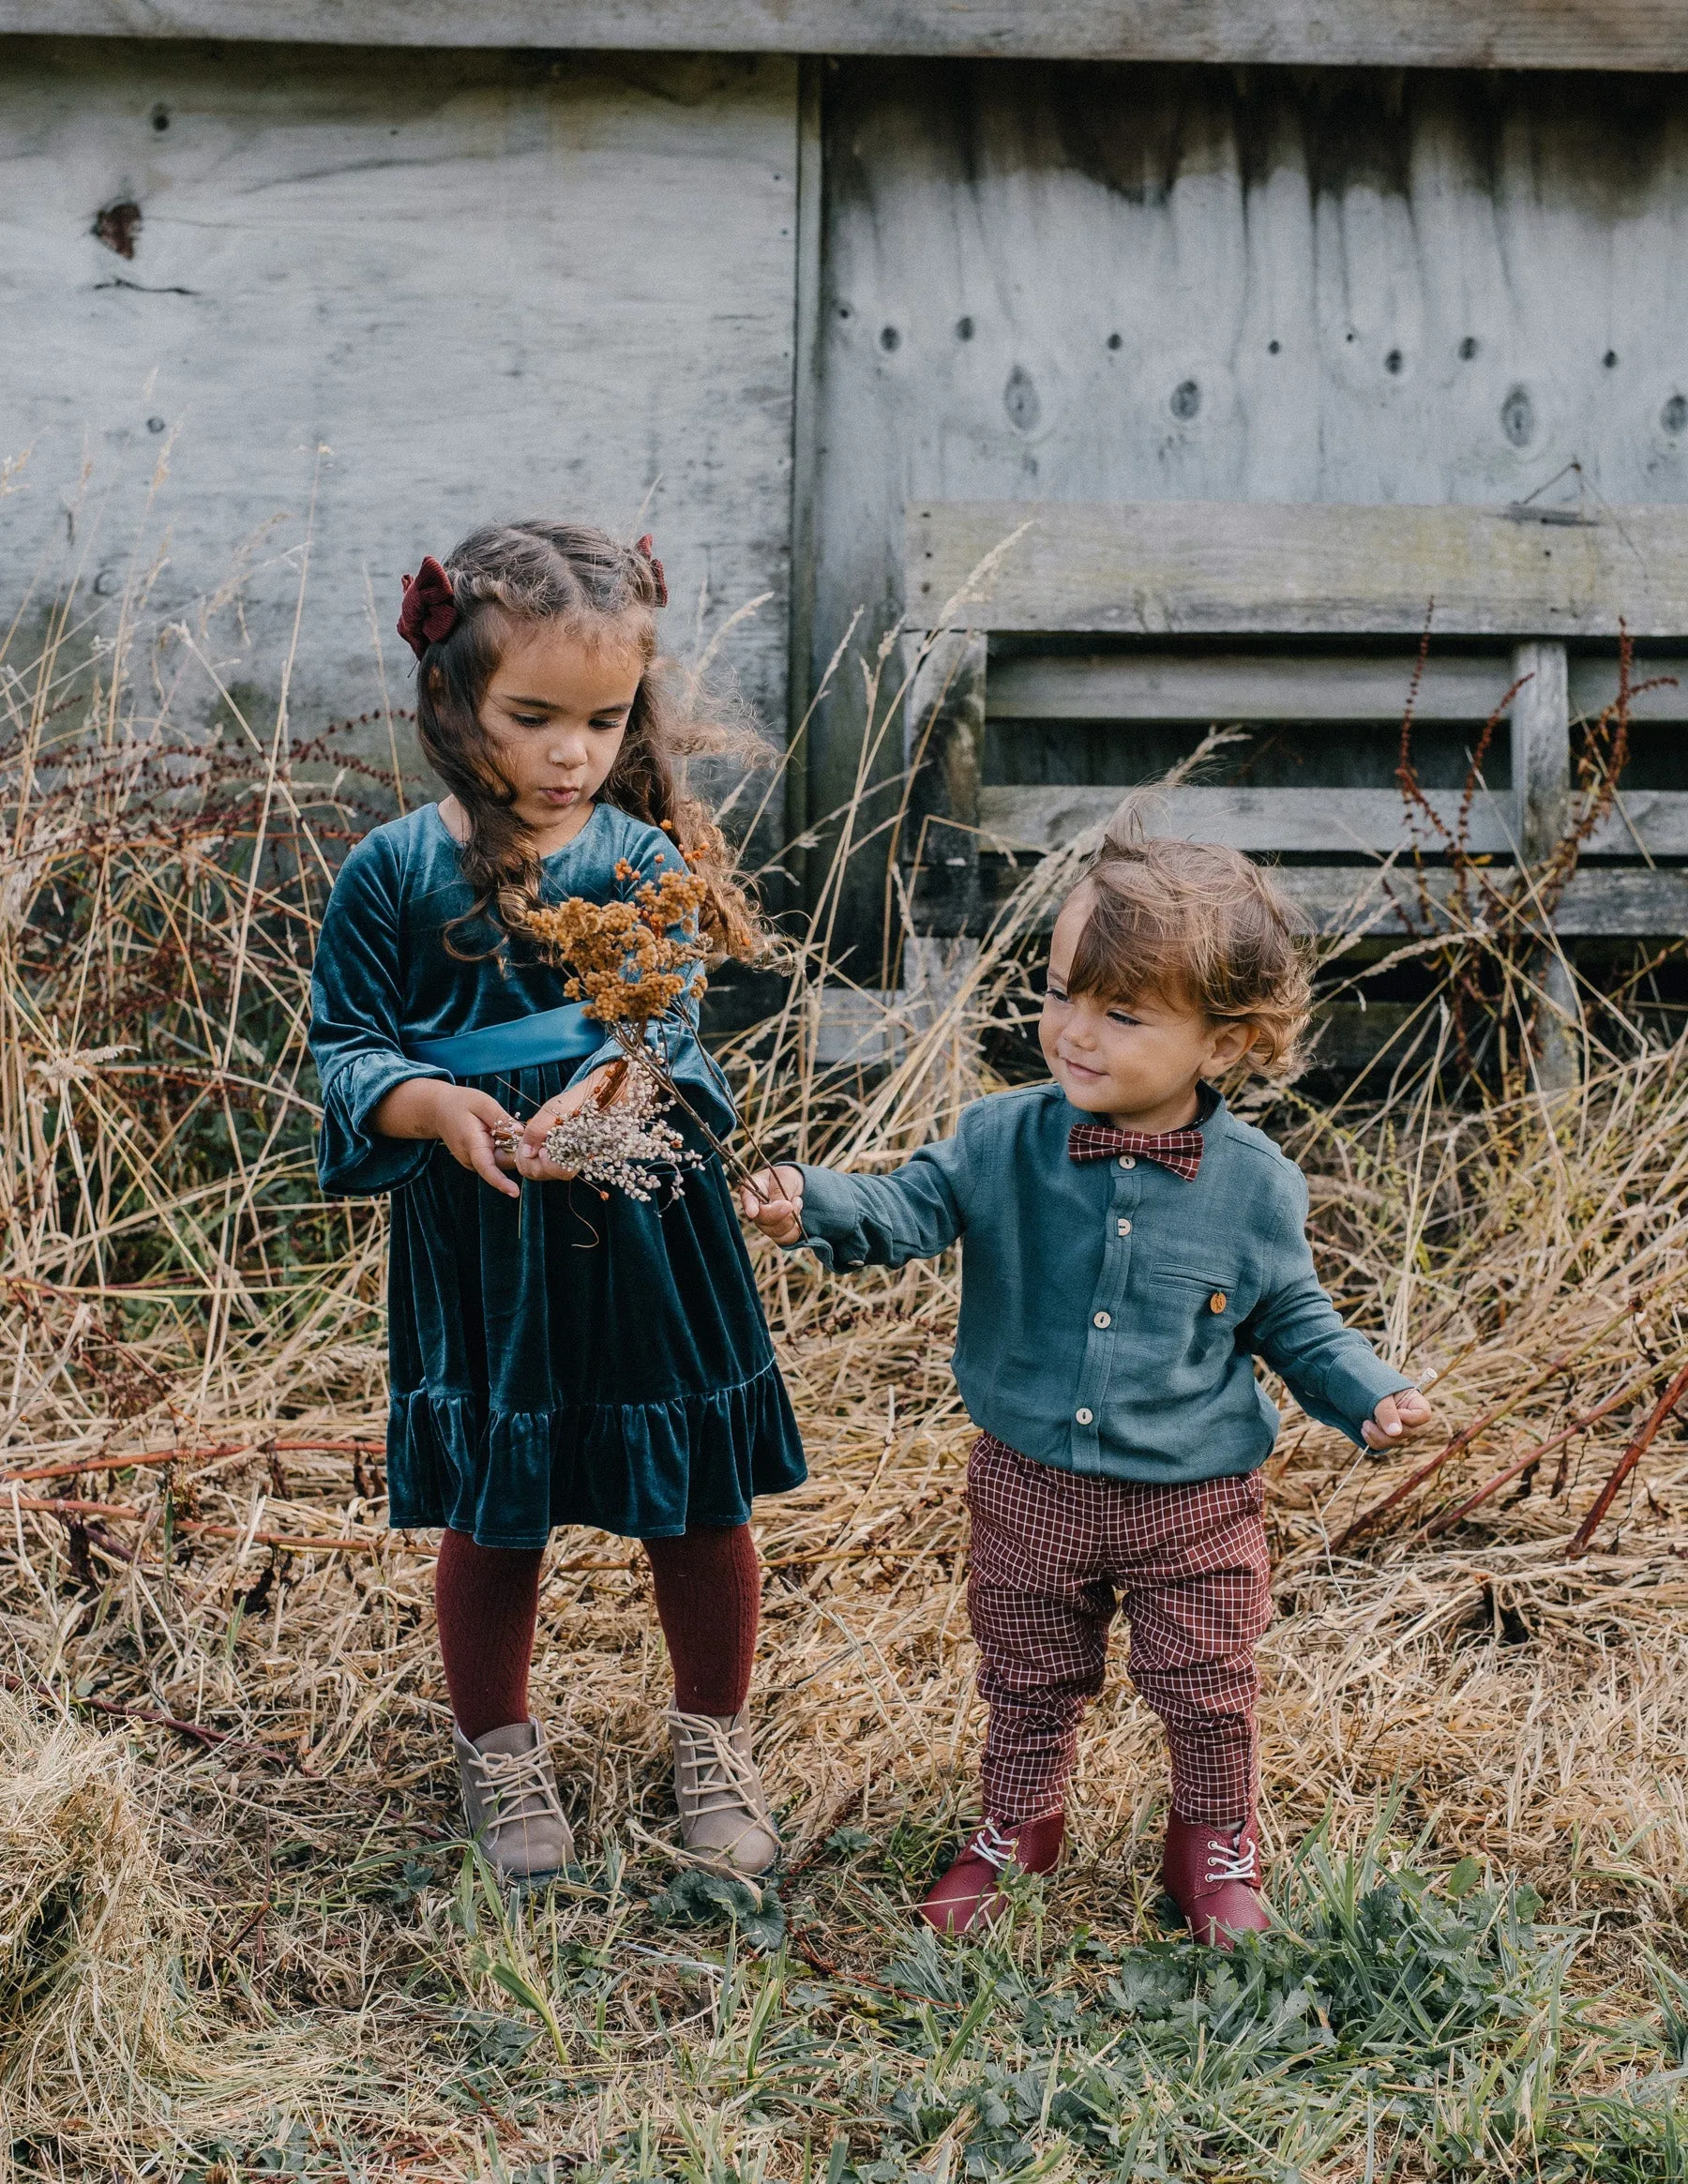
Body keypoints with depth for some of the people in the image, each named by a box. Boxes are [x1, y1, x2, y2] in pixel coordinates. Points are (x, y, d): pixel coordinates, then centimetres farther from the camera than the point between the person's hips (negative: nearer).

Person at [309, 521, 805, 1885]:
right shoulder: (395, 873, -6)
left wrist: (597, 1101, -36)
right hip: (476, 1248, 0)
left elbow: (669, 1033, -15)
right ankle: (498, 1749, 38)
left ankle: (714, 1738, 36)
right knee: (491, 1516, 14)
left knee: (699, 1504, 12)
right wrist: (437, 1108, -24)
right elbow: (347, 1046, -4)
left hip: (646, 1231, 1)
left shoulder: (648, 862, -5)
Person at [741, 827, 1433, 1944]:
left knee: (1206, 1694, 15)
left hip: (1195, 1505, -1)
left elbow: (1292, 1318, 2)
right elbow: (909, 1208, -11)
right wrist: (818, 1206, -31)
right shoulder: (1005, 1140, -12)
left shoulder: (1255, 1184, -12)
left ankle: (1216, 1843, 42)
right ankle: (1019, 1825, 46)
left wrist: (1368, 1392, -12)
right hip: (1031, 1486, 1)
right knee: (1028, 1682, 21)